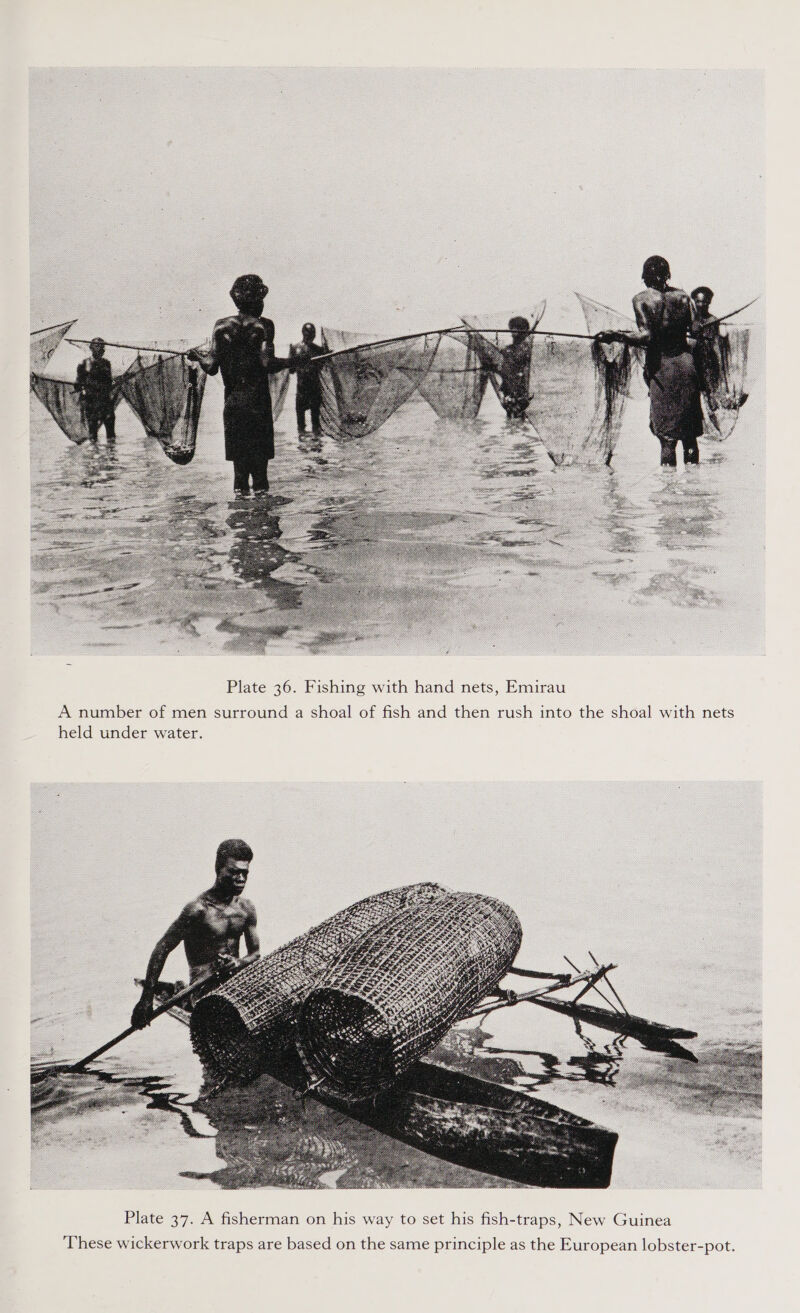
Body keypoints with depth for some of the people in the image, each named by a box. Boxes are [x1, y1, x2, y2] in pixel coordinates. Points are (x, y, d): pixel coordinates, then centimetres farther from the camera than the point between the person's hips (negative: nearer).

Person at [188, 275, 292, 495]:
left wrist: (198, 356, 17)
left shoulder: (221, 326, 3)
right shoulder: (263, 326, -4)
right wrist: (290, 362, 0)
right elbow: (268, 363, -15)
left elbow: (212, 367, -3)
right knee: (260, 451, 5)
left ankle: (240, 487, 4)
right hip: (258, 398, -2)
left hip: (233, 398, 2)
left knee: (238, 449, 8)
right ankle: (260, 488, 3)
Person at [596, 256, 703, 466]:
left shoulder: (642, 299, -7)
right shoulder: (682, 295, 7)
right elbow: (694, 331, 10)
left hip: (661, 368, -4)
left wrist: (616, 335, -9)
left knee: (666, 436, -1)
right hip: (686, 364, 4)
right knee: (689, 434, 10)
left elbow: (647, 336, -16)